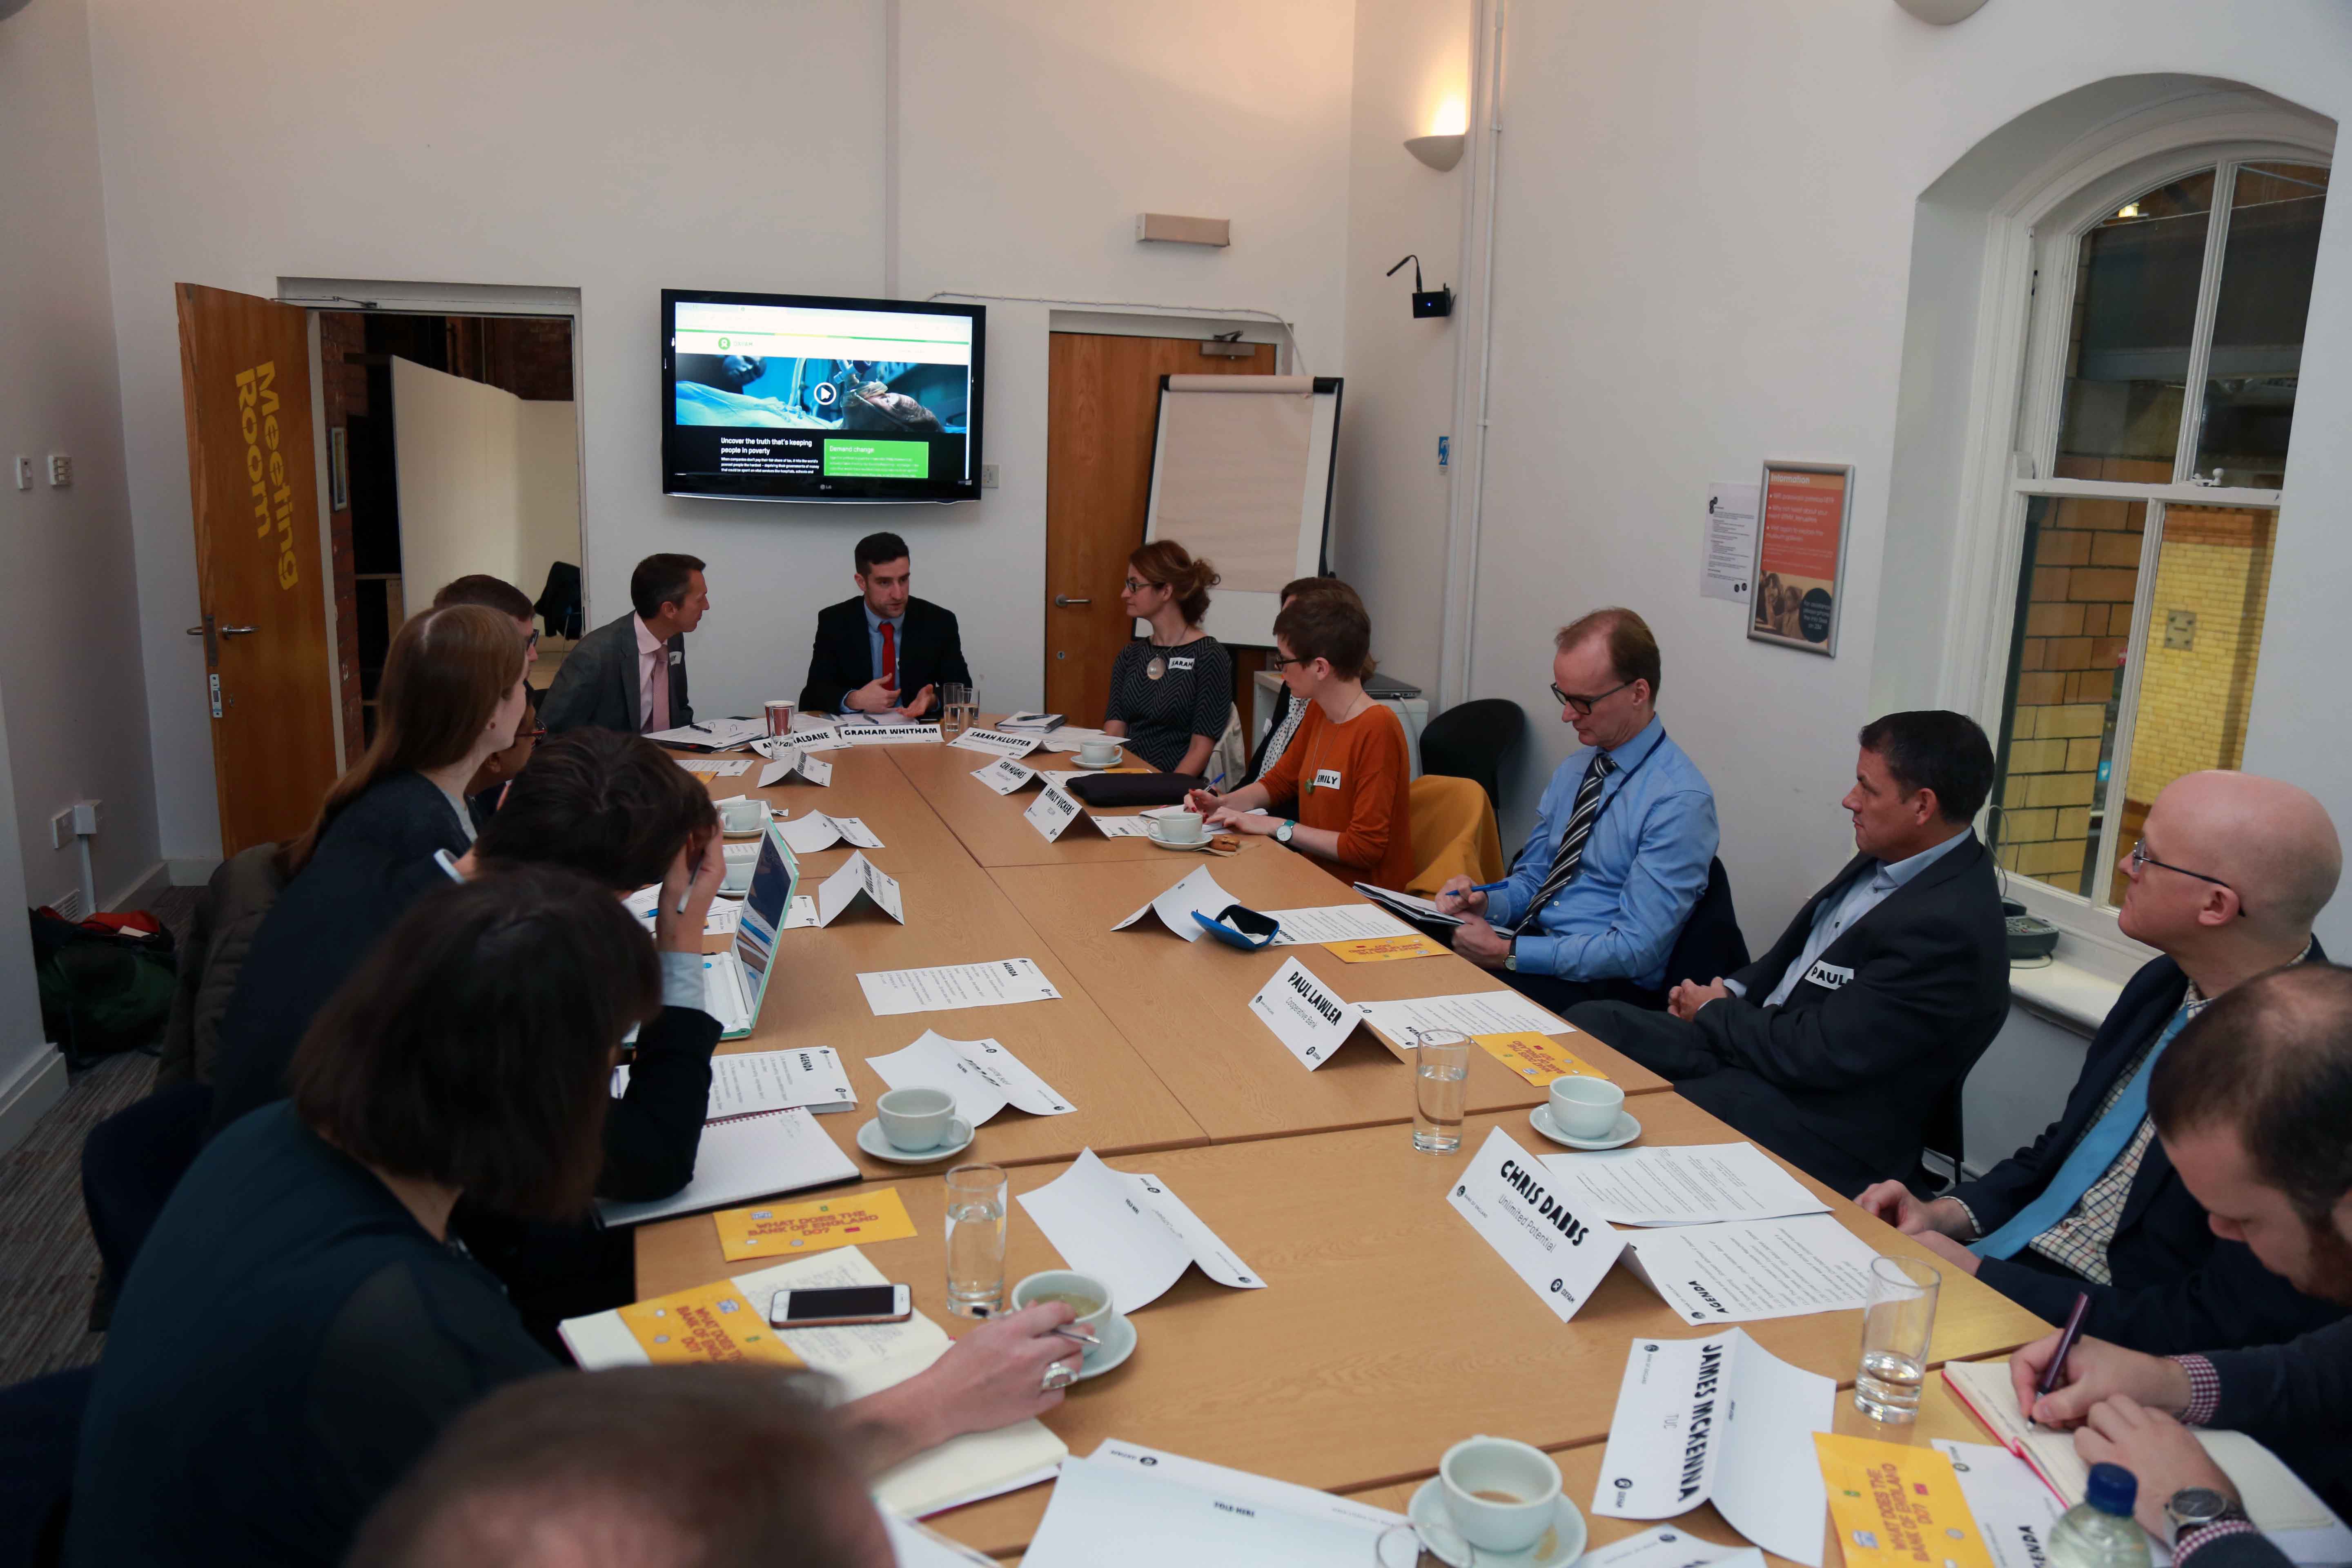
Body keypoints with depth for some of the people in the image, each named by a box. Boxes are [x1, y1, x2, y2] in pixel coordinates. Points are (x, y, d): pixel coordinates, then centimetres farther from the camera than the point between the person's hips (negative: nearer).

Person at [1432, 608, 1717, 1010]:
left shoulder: (1681, 801, -14)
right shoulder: (1575, 769, 12)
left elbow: (1634, 950, -19)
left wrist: (1507, 954, -19)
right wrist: (1485, 903, -6)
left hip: (1603, 987, -7)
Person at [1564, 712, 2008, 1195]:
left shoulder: (1947, 927, -26)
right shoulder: (1891, 857, 2)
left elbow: (1815, 1054, -24)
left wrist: (1715, 1012, -8)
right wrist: (1732, 992, 1)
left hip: (1815, 1119, -9)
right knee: (1589, 1024, 1)